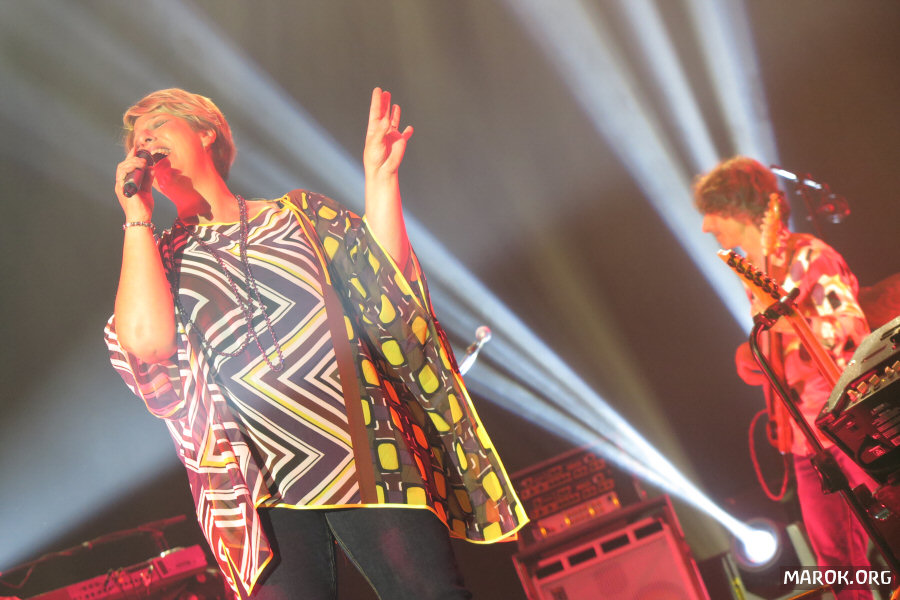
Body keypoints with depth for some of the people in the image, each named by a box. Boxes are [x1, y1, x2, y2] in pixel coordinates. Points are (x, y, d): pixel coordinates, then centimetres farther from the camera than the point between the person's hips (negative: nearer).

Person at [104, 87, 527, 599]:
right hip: (261, 477, 1)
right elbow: (146, 341, -5)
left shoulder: (297, 212, 17)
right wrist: (138, 216, 2)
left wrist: (379, 177, 1)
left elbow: (384, 284, 6)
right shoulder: (161, 258, 17)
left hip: (363, 450, 0)